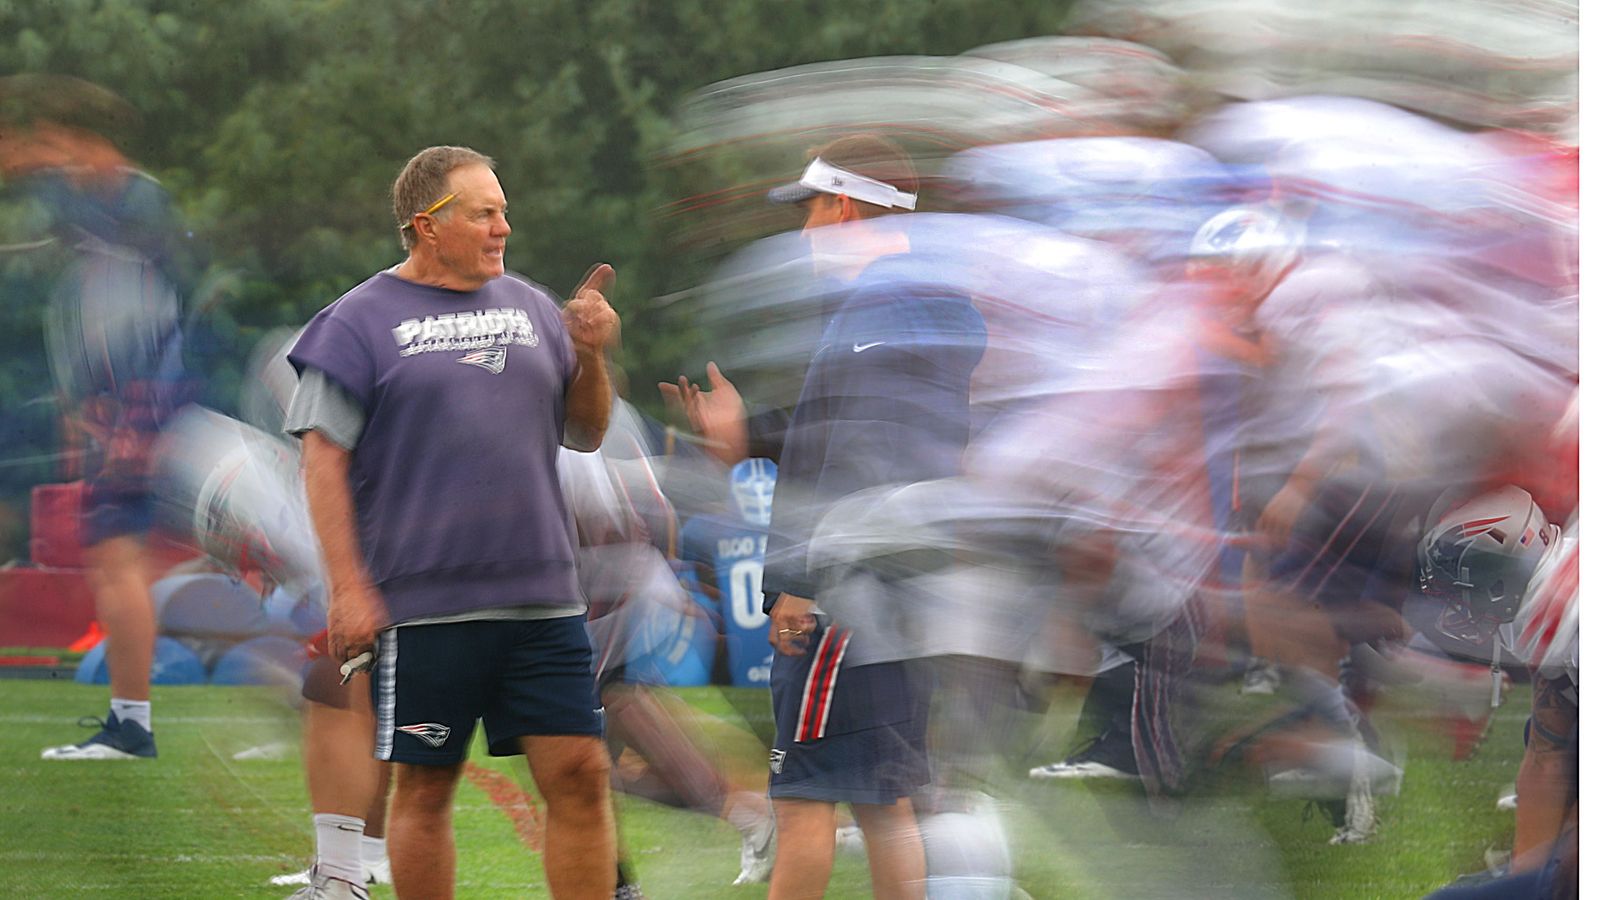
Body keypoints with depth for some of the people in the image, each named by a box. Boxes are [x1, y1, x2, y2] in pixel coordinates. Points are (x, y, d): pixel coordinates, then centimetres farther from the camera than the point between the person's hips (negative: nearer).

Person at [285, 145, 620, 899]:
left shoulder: (531, 309, 13)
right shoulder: (362, 321, -1)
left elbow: (583, 435, 19)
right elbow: (323, 459, -5)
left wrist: (591, 357, 0)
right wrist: (348, 588, -12)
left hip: (541, 602, 4)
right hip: (422, 604, -4)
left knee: (580, 775, -1)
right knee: (425, 788, 3)